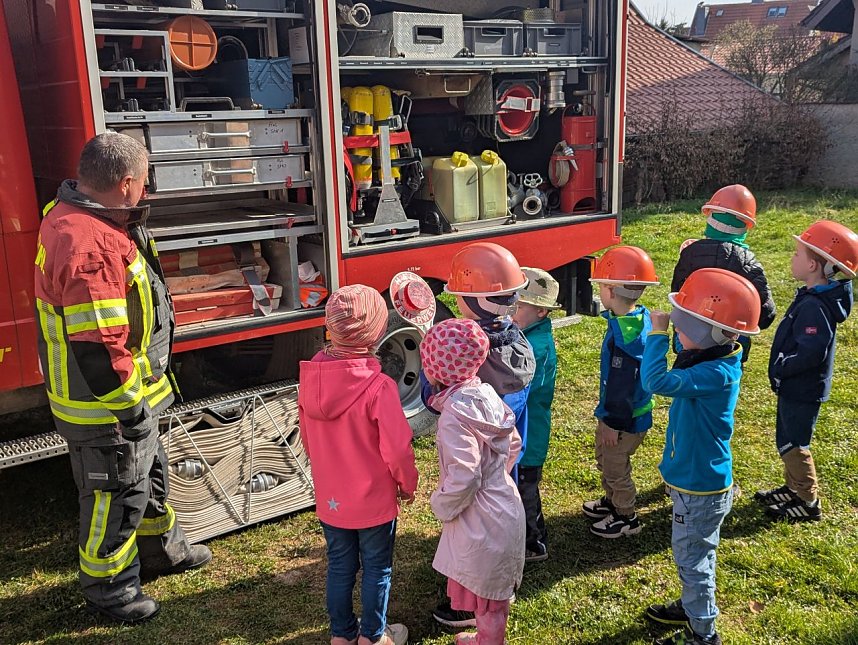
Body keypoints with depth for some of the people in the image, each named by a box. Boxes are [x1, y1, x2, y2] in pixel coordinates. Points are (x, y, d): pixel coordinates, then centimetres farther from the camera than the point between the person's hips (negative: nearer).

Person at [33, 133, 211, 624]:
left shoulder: (75, 215, 3)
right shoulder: (89, 246, -32)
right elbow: (97, 348, -31)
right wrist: (131, 408, -23)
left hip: (125, 392, 11)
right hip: (105, 405, -11)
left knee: (149, 472, 27)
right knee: (116, 495, 9)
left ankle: (160, 549, 48)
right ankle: (108, 589, 30)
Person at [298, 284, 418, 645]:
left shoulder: (310, 377, -10)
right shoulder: (379, 387, -27)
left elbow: (307, 438, 3)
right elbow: (397, 449, -20)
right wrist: (408, 485, -1)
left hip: (329, 498, 5)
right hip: (373, 500, -4)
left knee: (340, 565, 22)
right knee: (376, 568, 17)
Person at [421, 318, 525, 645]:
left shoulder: (454, 415, -27)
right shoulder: (487, 393, -3)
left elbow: (463, 478, -28)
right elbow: (513, 444, 8)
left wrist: (440, 505, -11)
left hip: (480, 520, -8)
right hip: (503, 505, 9)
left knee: (486, 596, 15)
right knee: (494, 591, 28)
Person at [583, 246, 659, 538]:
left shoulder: (623, 334, -32)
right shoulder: (642, 317, -2)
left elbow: (622, 385, -27)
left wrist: (613, 422, -17)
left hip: (624, 418, -9)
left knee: (615, 467, 12)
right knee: (604, 458, 27)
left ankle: (627, 518, 31)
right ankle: (612, 501, 48)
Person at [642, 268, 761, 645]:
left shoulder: (717, 373, -31)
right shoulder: (712, 359, -3)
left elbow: (657, 381, -41)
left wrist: (658, 334, -30)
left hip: (700, 486, -9)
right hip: (697, 477, 9)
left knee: (691, 557, 8)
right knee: (696, 553, 26)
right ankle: (692, 606, 46)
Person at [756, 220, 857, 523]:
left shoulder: (814, 306, -28)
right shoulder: (812, 297, 3)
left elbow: (811, 353, -33)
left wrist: (780, 368, -20)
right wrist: (782, 369, 9)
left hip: (802, 391, -10)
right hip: (795, 387, 10)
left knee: (793, 444, 5)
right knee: (787, 439, 22)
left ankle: (808, 504, 19)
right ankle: (793, 489, 38)